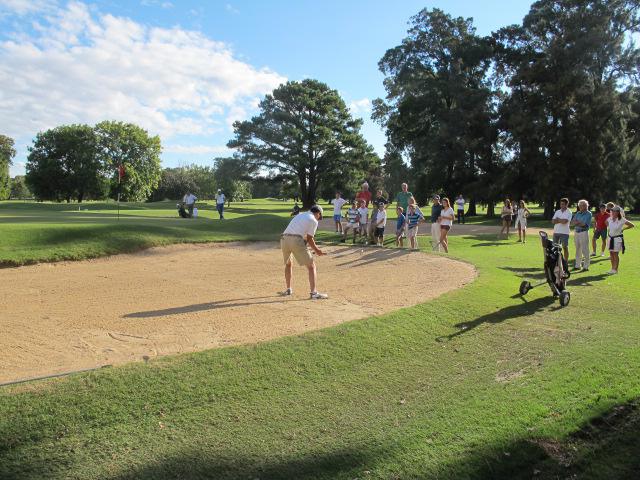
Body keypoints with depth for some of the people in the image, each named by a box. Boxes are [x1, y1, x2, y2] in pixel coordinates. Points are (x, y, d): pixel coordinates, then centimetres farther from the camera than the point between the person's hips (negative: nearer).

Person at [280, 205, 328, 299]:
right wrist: (316, 250, 17)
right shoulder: (314, 221, 7)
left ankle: (288, 289, 33)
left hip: (284, 239, 7)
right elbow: (309, 238, 3)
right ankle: (313, 293, -6)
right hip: (296, 241, -7)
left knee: (288, 264, 30)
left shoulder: (300, 215, 29)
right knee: (311, 265, 3)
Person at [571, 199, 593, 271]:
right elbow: (572, 222, 5)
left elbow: (585, 225, -14)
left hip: (584, 233, -6)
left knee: (585, 250, -5)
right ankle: (578, 265, 17)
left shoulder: (588, 214, -5)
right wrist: (580, 223, -12)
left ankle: (586, 266, 1)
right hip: (576, 232, 6)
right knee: (578, 250, 10)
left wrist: (577, 222, -5)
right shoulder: (578, 213, 13)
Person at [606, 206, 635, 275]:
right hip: (610, 237, 5)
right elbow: (606, 222, 25)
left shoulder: (622, 220, -14)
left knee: (615, 254, -3)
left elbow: (632, 225, -8)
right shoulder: (609, 219, 0)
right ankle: (612, 268, 18)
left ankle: (615, 269, 3)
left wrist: (623, 229, -6)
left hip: (618, 238, -5)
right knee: (611, 254, 9)